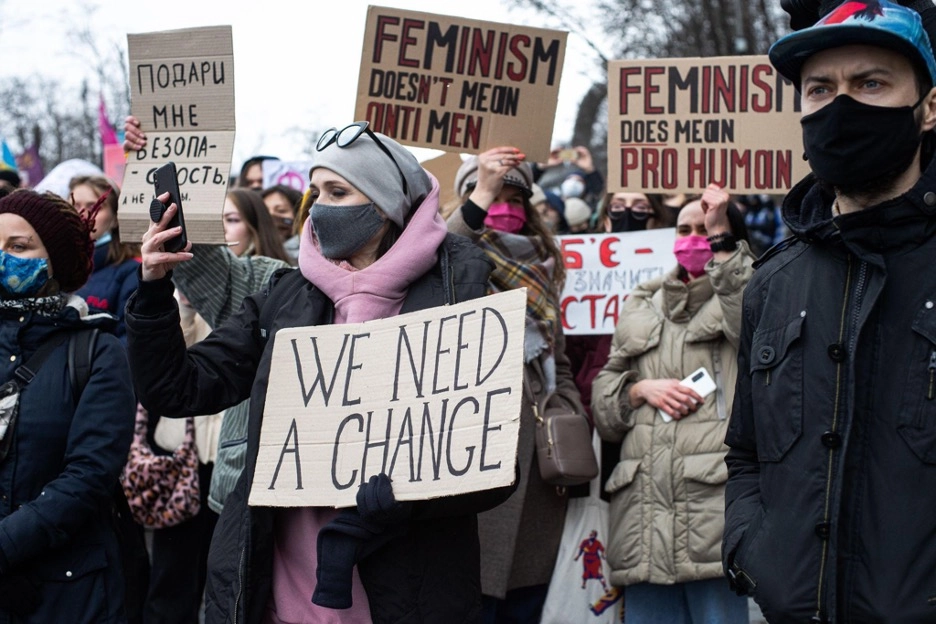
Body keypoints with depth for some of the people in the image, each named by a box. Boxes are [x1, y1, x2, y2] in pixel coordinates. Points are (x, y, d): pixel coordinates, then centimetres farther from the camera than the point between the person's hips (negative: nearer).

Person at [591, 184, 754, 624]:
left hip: (714, 502, -4)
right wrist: (641, 389, 0)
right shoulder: (642, 307, 23)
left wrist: (719, 234, -9)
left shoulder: (740, 295, 10)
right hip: (645, 508, 5)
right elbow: (602, 401, 21)